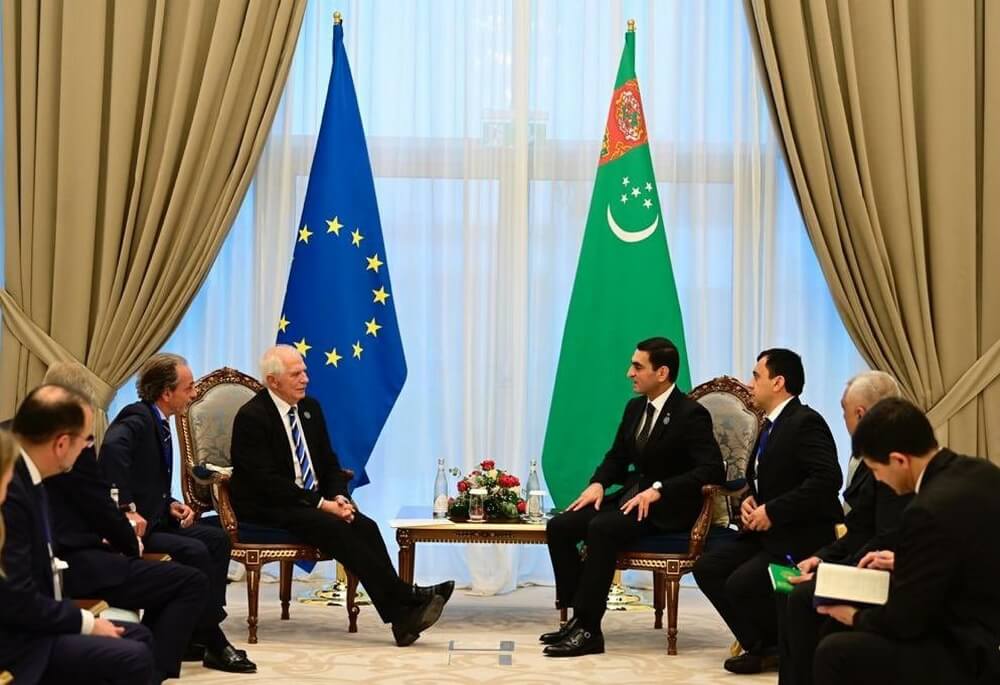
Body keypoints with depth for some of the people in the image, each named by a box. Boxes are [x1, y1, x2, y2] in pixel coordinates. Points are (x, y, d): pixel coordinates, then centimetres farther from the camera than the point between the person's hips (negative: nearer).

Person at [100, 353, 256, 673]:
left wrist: (170, 505, 1)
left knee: (217, 539, 2)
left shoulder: (157, 422, 12)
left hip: (153, 521, 10)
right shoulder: (136, 418, -16)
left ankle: (200, 633, 0)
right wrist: (127, 509, -38)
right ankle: (212, 642, -12)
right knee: (194, 551, -24)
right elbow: (113, 449, -39)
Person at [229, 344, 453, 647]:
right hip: (268, 509, -7)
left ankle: (402, 617, -31)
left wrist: (338, 496, -7)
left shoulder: (310, 408, 12)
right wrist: (322, 504, -23)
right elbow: (267, 482, -18)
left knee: (365, 526, -22)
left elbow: (329, 463, 16)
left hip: (312, 502, 7)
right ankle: (406, 599, -31)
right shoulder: (251, 417, -11)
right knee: (335, 528, -31)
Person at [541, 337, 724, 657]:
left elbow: (713, 470, -23)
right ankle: (579, 616, -8)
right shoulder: (635, 407, 10)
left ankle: (588, 629, -27)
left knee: (601, 528, -32)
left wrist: (658, 490, -29)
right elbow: (617, 457, 20)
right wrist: (598, 483, -2)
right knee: (559, 527, -11)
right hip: (632, 495, 8)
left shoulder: (691, 414, -14)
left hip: (667, 506, -8)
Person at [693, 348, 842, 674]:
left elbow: (827, 479, -28)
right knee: (707, 567, -2)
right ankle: (763, 645, 4)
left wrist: (772, 511, -24)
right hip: (768, 532, 10)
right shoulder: (770, 425, 13)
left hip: (801, 537, -10)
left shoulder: (805, 422, -16)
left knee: (741, 584, -23)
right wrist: (749, 501, 1)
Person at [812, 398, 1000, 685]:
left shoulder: (931, 510, -26)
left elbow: (903, 619, -16)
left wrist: (856, 616, 3)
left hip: (976, 658, -10)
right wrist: (907, 563, 22)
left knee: (834, 653, -8)